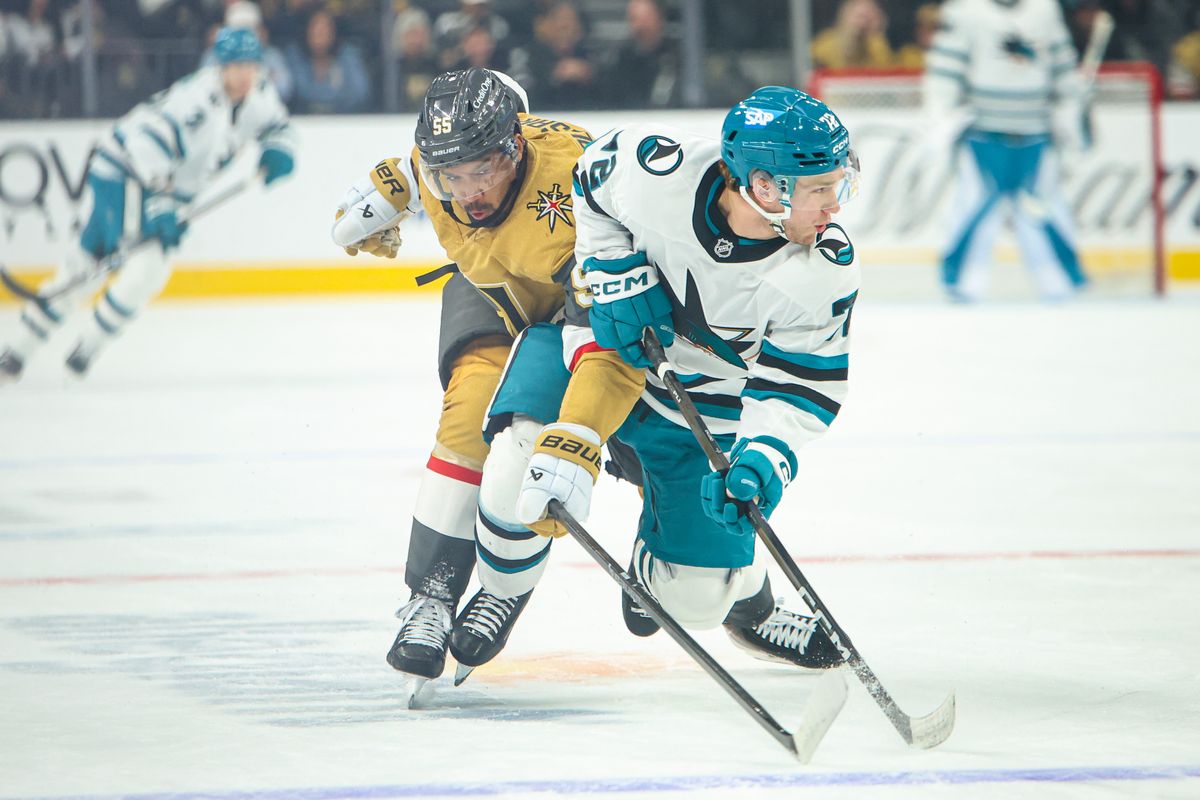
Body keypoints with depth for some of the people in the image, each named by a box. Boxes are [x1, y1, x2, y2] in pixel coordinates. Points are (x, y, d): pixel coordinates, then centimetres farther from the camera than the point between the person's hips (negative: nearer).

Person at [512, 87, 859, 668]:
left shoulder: (825, 270, -28)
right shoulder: (659, 170, -30)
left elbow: (797, 385, -22)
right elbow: (592, 183, -7)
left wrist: (761, 462, -38)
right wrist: (619, 278, -16)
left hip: (708, 413, 0)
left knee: (695, 595, -2)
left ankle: (749, 603, 34)